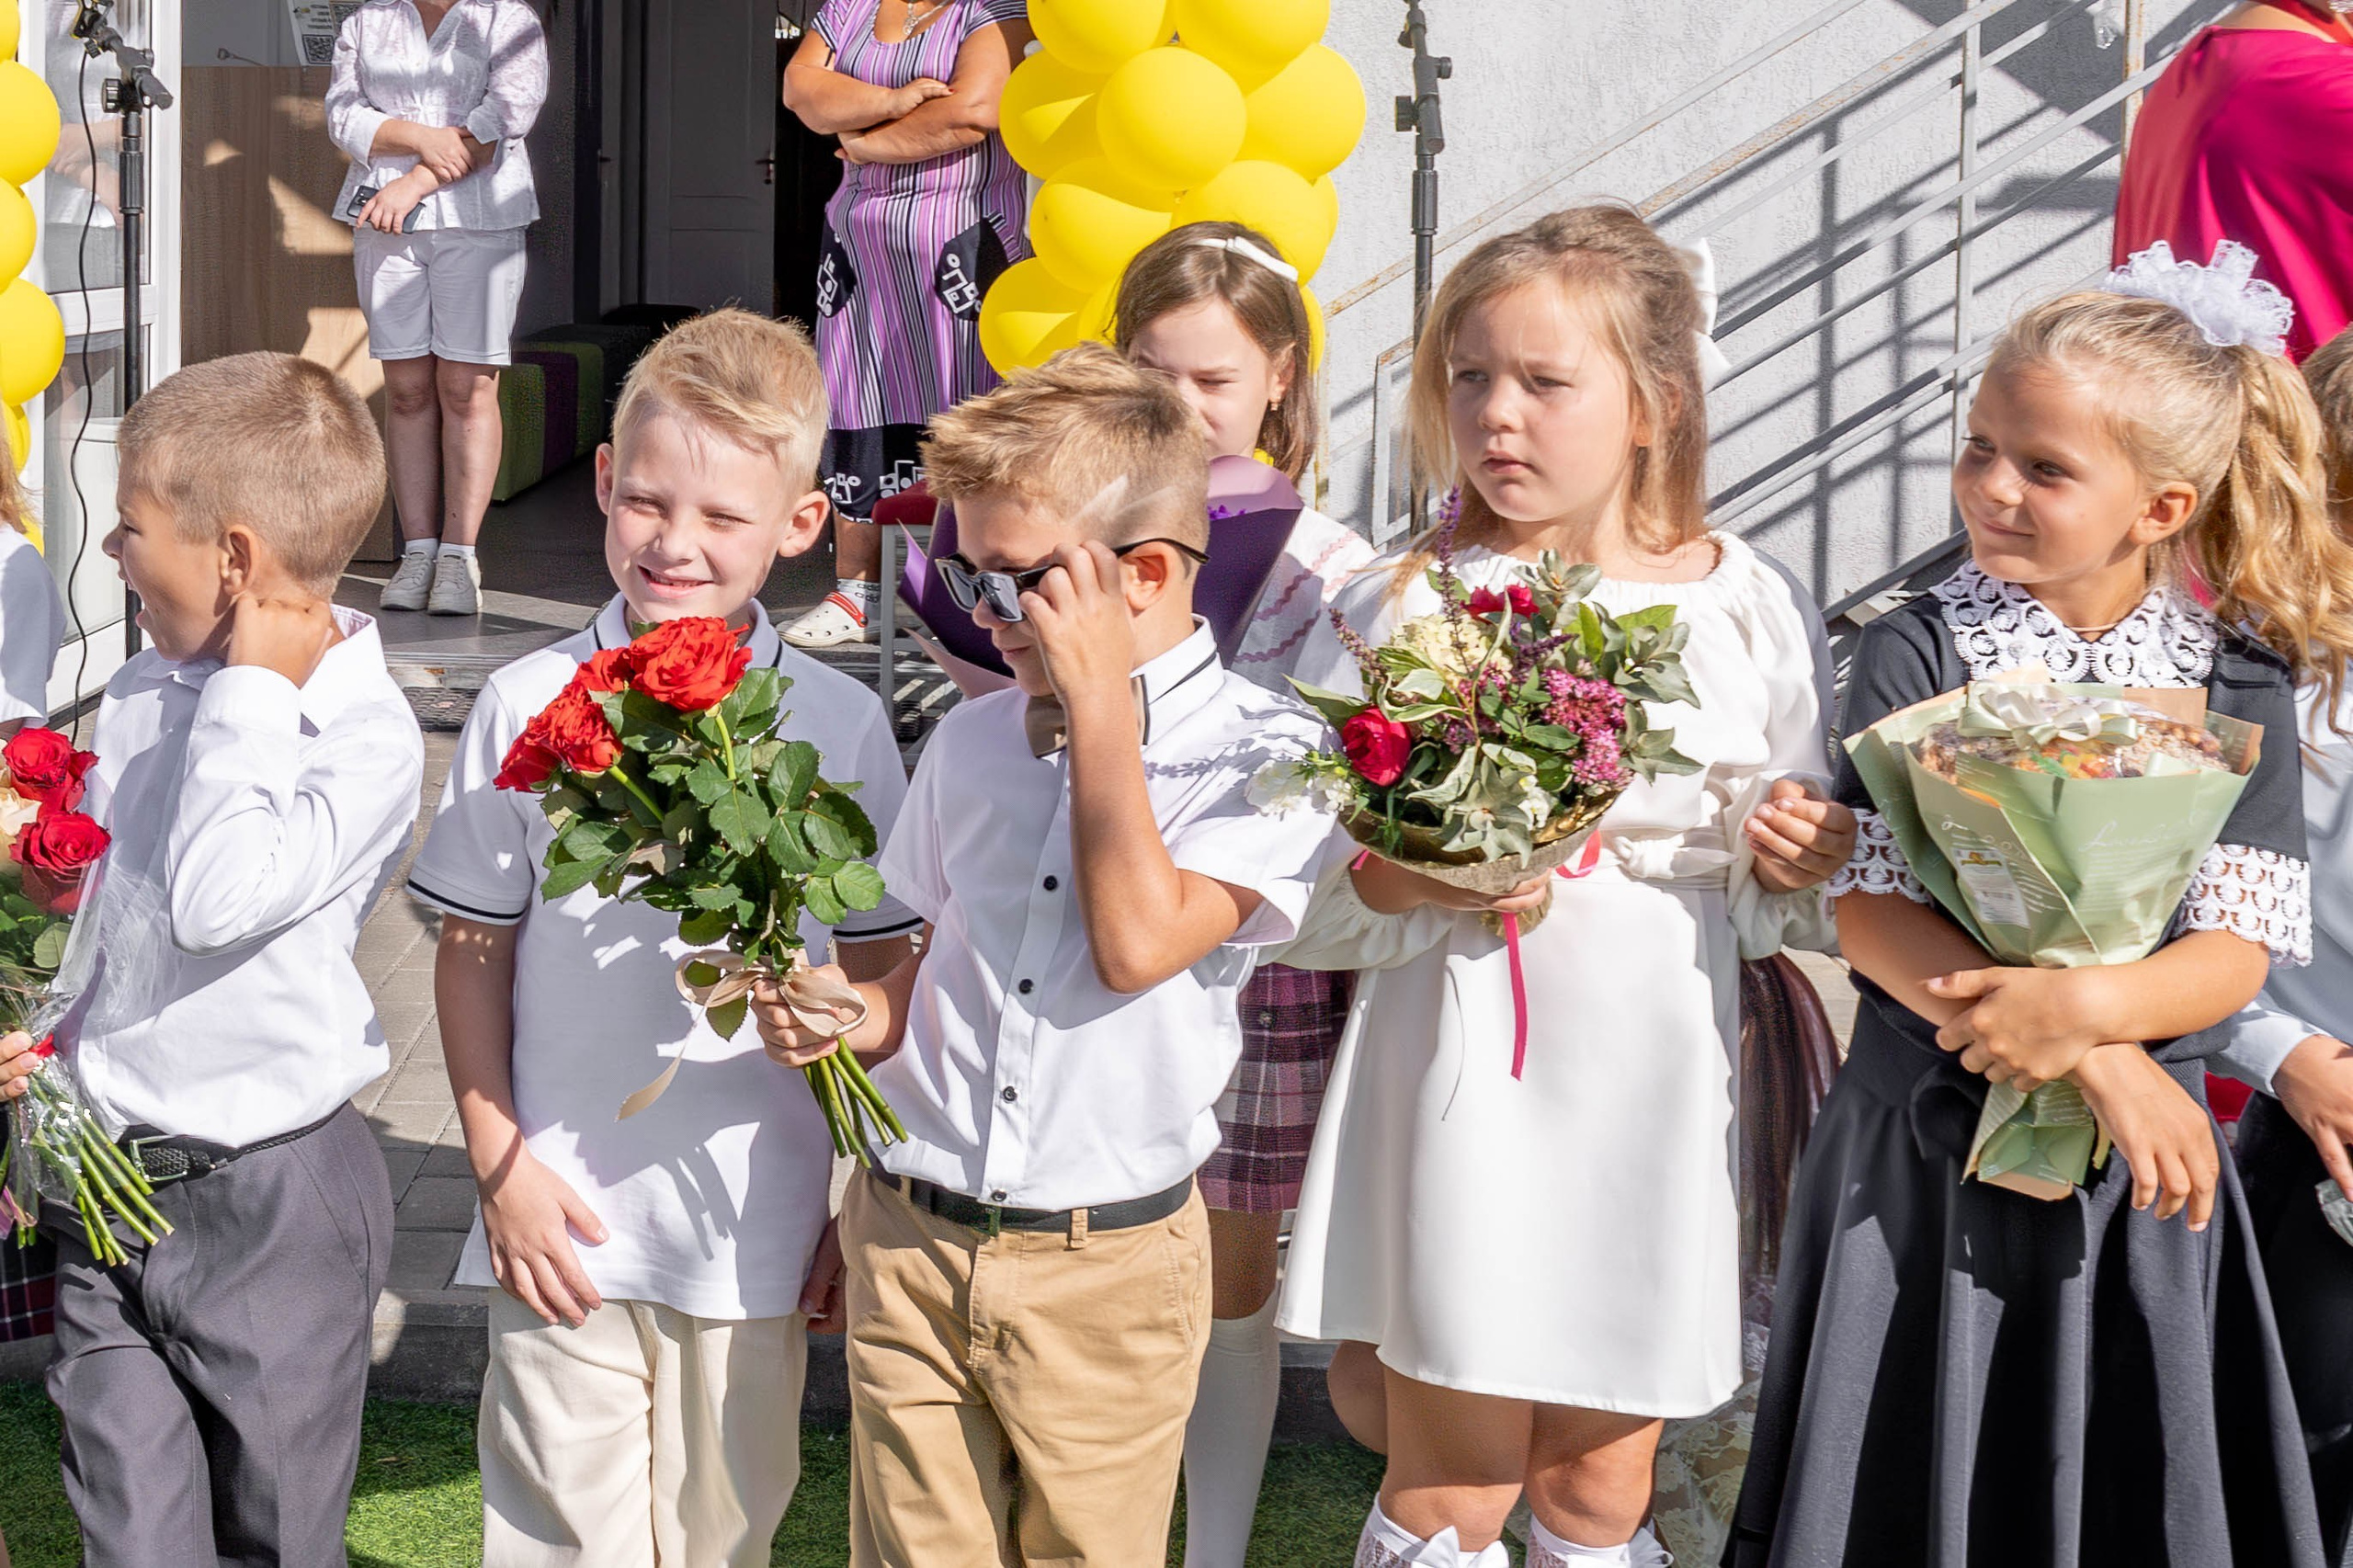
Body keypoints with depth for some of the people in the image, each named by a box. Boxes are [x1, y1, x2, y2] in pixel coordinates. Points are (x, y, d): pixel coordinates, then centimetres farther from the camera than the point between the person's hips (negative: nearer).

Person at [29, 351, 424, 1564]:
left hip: (268, 1197, -6)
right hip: (106, 1183, 6)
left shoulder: (365, 735, -15)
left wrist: (252, 690, -22)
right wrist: (36, 1037, 7)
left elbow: (215, 899, -29)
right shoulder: (139, 696, 6)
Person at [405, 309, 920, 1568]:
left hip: (754, 1229, 1)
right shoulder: (527, 708, -3)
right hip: (563, 1221, 0)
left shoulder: (842, 727, -3)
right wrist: (500, 1166, -3)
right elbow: (473, 953, 4)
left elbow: (883, 972, 4)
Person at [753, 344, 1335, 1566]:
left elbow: (1138, 942, -20)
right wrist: (858, 1017, -5)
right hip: (910, 1241, 4)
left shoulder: (1266, 754, -8)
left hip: (1105, 1272, -4)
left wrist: (1099, 699, -14)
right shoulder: (971, 740, 8)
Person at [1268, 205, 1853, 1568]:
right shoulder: (1408, 605, -1)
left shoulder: (1754, 613, 3)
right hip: (1463, 1087, -1)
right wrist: (1403, 884, -19)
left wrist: (1788, 869, -12)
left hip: (1656, 1097, 1)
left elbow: (1775, 911, 9)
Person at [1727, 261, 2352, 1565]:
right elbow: (1868, 911, -13)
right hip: (1925, 1151, -1)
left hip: (2134, 1166, 1)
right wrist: (2099, 1062, -21)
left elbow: (2235, 953, -7)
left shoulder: (2238, 683, -1)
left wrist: (2083, 1005, -28)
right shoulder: (1922, 651, -5)